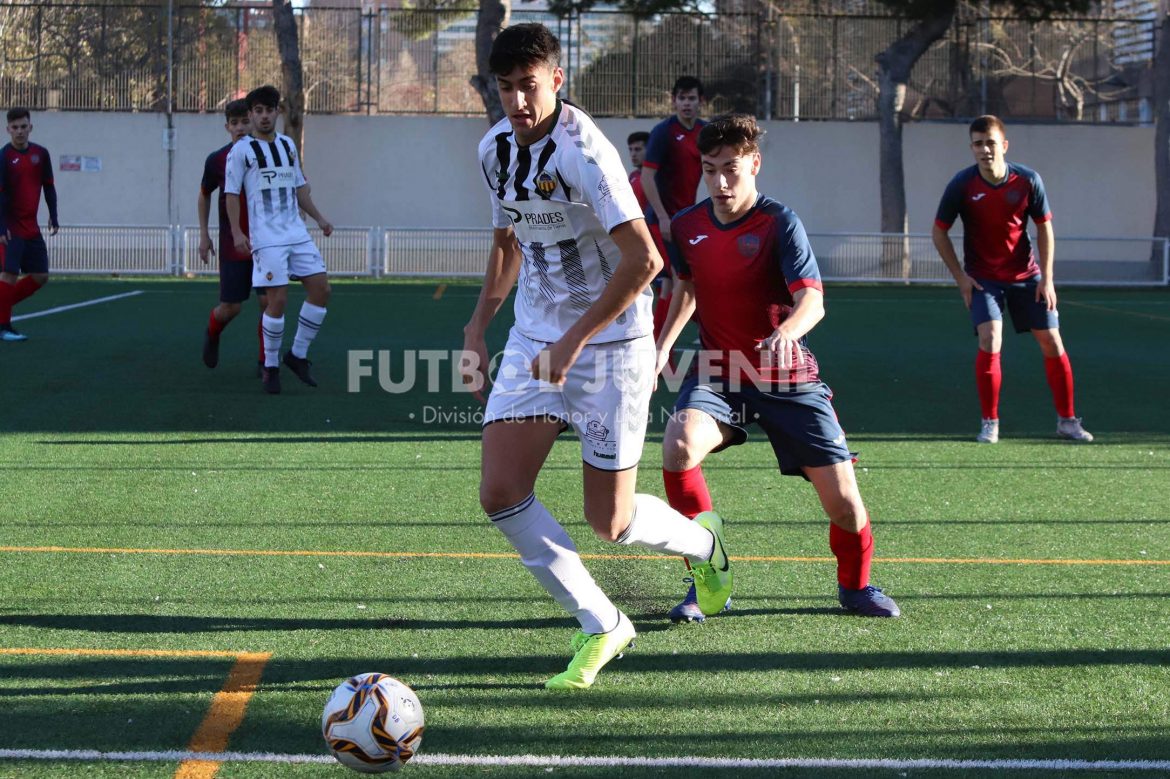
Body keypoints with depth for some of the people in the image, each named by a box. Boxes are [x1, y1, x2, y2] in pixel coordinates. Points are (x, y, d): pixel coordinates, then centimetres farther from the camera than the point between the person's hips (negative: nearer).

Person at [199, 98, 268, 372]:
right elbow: (205, 195, 13)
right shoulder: (217, 160, -4)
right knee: (230, 308, 2)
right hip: (231, 244, 0)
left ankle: (266, 362, 7)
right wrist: (204, 234, 11)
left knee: (268, 302, -9)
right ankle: (211, 334, 37)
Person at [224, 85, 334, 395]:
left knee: (321, 288, -3)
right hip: (266, 237, -6)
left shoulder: (288, 145, 15)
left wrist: (318, 218, 21)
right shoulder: (241, 150, -3)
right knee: (278, 299, -11)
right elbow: (232, 194, -5)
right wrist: (236, 233, -14)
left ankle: (298, 355, 10)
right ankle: (270, 367, 4)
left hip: (296, 232, 6)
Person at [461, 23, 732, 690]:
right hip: (534, 340, 7)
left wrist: (575, 340, -27)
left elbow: (643, 259, -28)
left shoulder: (583, 152, -21)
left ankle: (699, 539, 34)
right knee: (501, 493, -9)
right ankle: (601, 626, 7)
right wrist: (478, 326, 15)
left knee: (610, 523, -1)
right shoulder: (496, 149, 4)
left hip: (610, 344, -7)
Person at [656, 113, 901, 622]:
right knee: (678, 447, -29)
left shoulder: (779, 222, -13)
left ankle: (855, 586, 30)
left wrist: (788, 330, -47)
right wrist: (664, 346, 13)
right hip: (718, 375, 2)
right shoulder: (687, 226, 1)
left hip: (789, 379, -2)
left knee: (843, 500, -4)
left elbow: (812, 300, -26)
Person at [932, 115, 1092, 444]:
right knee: (990, 342, -19)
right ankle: (989, 423, -5)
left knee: (1052, 342, 3)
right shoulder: (962, 184, -14)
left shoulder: (1028, 180, -11)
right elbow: (939, 232, -3)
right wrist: (960, 277, -7)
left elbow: (1044, 228, 0)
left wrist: (1047, 278, -5)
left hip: (1025, 275, 2)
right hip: (982, 278, -2)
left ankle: (1067, 420, 16)